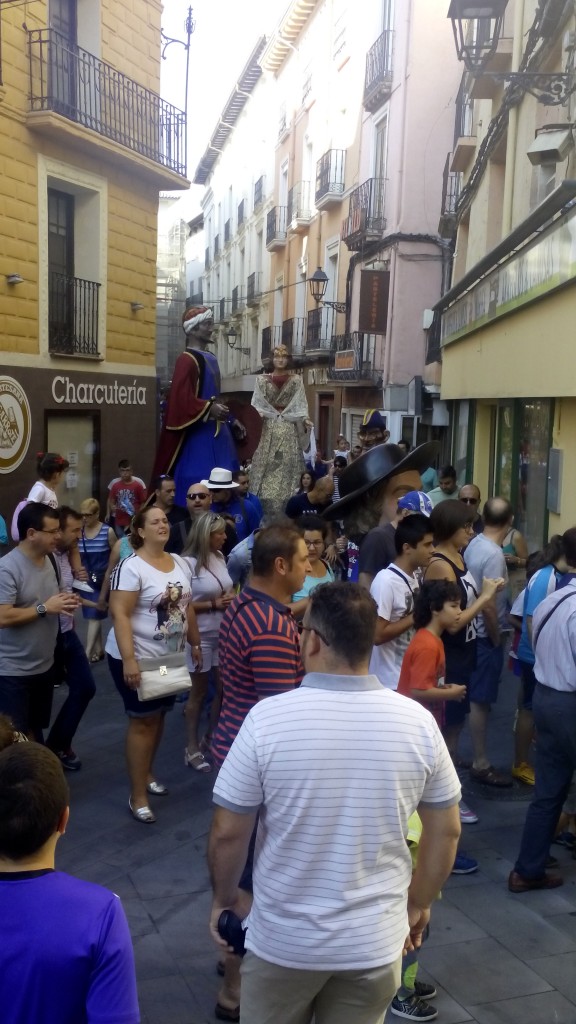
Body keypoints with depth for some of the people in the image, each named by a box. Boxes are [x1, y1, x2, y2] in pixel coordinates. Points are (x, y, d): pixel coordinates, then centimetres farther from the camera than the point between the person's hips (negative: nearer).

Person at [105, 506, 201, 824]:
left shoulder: (179, 563, 5)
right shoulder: (131, 566, -18)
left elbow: (187, 607, 14)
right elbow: (119, 615, -22)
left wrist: (195, 643, 15)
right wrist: (129, 660, -27)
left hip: (170, 656, 7)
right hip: (138, 658, -7)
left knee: (159, 716, 16)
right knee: (143, 722, -2)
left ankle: (147, 774, 36)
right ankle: (137, 797, 8)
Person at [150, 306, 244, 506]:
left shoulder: (210, 359, 16)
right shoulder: (187, 359, -12)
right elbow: (181, 399, -22)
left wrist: (231, 420, 20)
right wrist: (209, 409, -31)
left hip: (216, 433, 9)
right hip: (198, 434, -9)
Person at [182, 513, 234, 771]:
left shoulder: (219, 557, 1)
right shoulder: (188, 563, -18)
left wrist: (230, 598, -4)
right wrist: (213, 605, -19)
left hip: (223, 633, 6)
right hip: (200, 636, -6)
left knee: (223, 687, 12)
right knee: (199, 691, 6)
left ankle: (211, 738, 31)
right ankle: (192, 747, 20)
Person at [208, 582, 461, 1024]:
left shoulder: (267, 718, -20)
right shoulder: (418, 722, -13)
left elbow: (228, 833, -12)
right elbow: (446, 831, -2)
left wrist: (225, 898, 7)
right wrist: (419, 905, 14)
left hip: (283, 939, -1)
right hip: (376, 940, 2)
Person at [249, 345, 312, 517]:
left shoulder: (296, 380, 9)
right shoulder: (262, 379, 11)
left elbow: (300, 405, 5)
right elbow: (257, 404, 7)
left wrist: (304, 419, -13)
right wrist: (257, 414, -13)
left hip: (289, 428, 0)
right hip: (267, 428, 0)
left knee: (287, 465, -6)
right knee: (265, 466, -5)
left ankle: (286, 508, -4)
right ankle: (264, 510, -3)